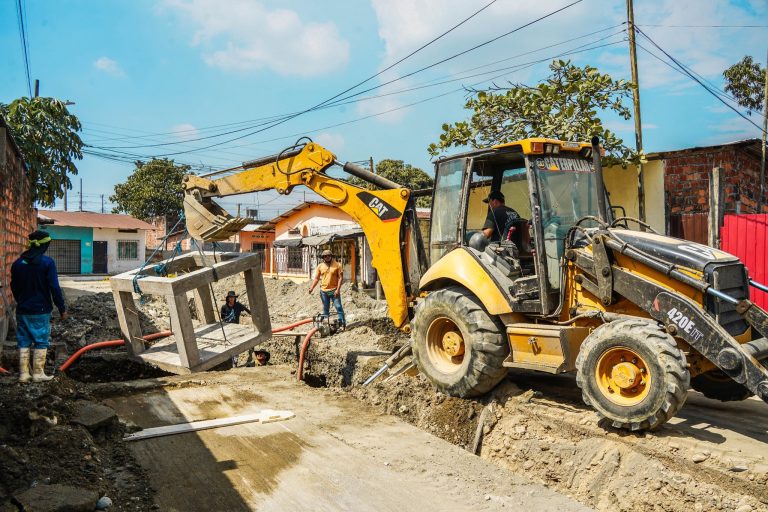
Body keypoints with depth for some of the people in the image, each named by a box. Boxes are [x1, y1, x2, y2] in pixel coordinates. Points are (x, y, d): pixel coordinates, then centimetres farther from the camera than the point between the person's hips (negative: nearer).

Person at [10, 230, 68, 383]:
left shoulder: (17, 263, 5)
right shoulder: (47, 262, -13)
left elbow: (14, 287, 14)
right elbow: (55, 288, -15)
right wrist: (62, 309, -8)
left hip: (22, 310, 5)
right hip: (41, 310, -5)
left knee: (24, 342, 11)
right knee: (41, 341, 4)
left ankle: (23, 374, 13)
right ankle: (38, 373, 7)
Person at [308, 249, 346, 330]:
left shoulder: (337, 265, -4)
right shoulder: (320, 266, 5)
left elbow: (340, 277, -6)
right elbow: (316, 278, 6)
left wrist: (338, 289, -13)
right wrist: (312, 287, -8)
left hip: (334, 291, -3)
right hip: (324, 291, 3)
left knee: (338, 307, -5)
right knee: (325, 309, 12)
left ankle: (342, 324, -2)